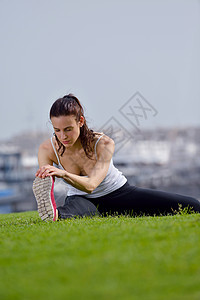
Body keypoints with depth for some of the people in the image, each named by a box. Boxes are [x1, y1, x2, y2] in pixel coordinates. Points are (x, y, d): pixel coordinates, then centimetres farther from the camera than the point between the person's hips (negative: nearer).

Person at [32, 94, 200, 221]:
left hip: (119, 194, 1)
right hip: (82, 200, -1)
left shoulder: (103, 144, -27)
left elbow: (90, 185, -41)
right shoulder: (47, 149, -19)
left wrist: (63, 174, -62)